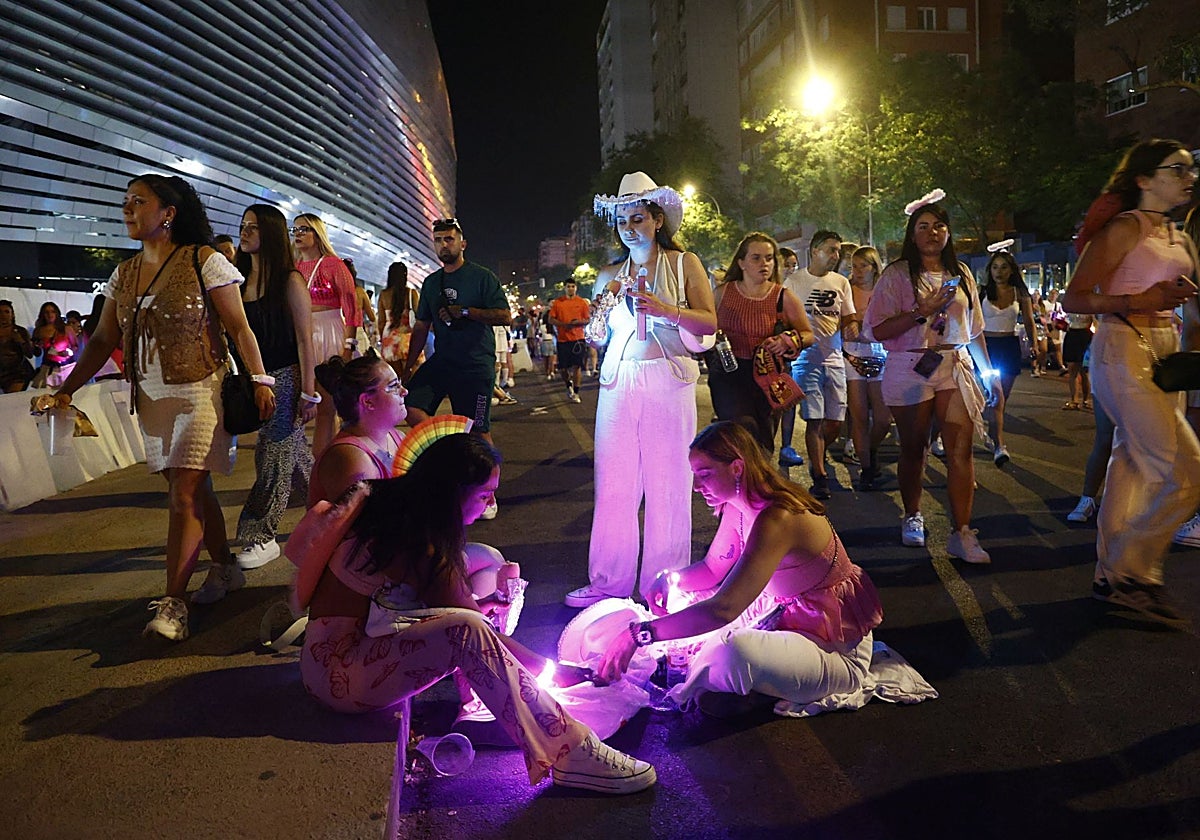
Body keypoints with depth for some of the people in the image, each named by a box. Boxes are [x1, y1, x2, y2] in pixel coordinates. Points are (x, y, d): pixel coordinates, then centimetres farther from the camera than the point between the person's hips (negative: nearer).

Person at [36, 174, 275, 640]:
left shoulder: (204, 262, -7)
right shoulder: (123, 275, 11)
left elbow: (238, 328, -8)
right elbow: (103, 341, 13)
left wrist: (259, 380, -14)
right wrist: (66, 390, 7)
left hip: (200, 393, -6)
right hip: (151, 398, 6)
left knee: (185, 495, -8)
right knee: (192, 491, 12)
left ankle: (172, 602, -3)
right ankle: (225, 569, 27)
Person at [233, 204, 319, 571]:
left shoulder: (289, 280, -8)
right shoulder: (241, 279, 11)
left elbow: (304, 339, -11)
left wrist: (309, 391, -15)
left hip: (286, 379, -6)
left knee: (273, 458, -3)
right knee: (295, 458, 13)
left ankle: (260, 537, 6)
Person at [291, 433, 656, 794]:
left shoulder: (390, 500, -1)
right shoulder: (421, 549, -25)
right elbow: (472, 630, -17)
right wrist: (549, 668, -5)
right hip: (338, 676, -9)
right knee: (465, 630, -33)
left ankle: (475, 702, -1)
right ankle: (571, 753, -25)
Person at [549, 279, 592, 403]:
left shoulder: (582, 302, 6)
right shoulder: (557, 302, 6)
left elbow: (588, 319, 7)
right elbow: (551, 320, 4)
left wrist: (579, 322, -14)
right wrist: (564, 324, -11)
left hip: (578, 338, -1)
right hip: (562, 339, 1)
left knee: (577, 366, -4)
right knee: (562, 368, 3)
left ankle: (576, 393, 4)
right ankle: (569, 385, 31)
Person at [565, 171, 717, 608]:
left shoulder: (684, 263, 6)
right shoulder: (610, 275, 14)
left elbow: (709, 322, -3)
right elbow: (598, 337, 15)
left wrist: (665, 309, -18)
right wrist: (606, 305, -4)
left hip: (668, 379, -3)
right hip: (619, 381, 3)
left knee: (667, 482, -1)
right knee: (613, 482, 1)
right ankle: (609, 582, 11)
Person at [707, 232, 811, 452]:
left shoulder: (784, 298, 4)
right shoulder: (723, 293, 6)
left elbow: (808, 335, 9)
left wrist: (788, 341, -12)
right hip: (728, 374, -1)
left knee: (764, 439, 9)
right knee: (745, 429, -24)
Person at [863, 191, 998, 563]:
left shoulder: (961, 274, 14)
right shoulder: (897, 274, 0)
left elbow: (974, 330, 19)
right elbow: (878, 329, -9)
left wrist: (989, 372, 15)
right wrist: (921, 311, -16)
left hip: (955, 368, 3)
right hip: (911, 370, -3)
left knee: (961, 449, -8)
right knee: (913, 449, 8)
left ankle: (961, 533, -6)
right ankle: (912, 517, 27)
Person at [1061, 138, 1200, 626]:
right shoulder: (1125, 228, -6)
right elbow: (1073, 299, -11)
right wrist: (1141, 301, -21)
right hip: (1124, 352, -8)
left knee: (1135, 469, 9)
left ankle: (1112, 577, 18)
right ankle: (1133, 573, 2)